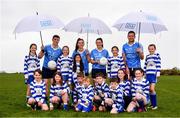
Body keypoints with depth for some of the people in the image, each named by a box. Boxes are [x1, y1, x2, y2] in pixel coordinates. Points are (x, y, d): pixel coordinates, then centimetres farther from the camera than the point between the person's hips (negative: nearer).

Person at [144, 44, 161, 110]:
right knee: (149, 89, 4)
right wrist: (144, 73, 15)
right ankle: (152, 104, 14)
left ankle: (155, 105, -2)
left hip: (154, 74, -5)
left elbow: (158, 65, -2)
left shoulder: (157, 55, 3)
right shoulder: (147, 56, 16)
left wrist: (158, 73, -8)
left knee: (152, 89, -13)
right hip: (148, 74, 5)